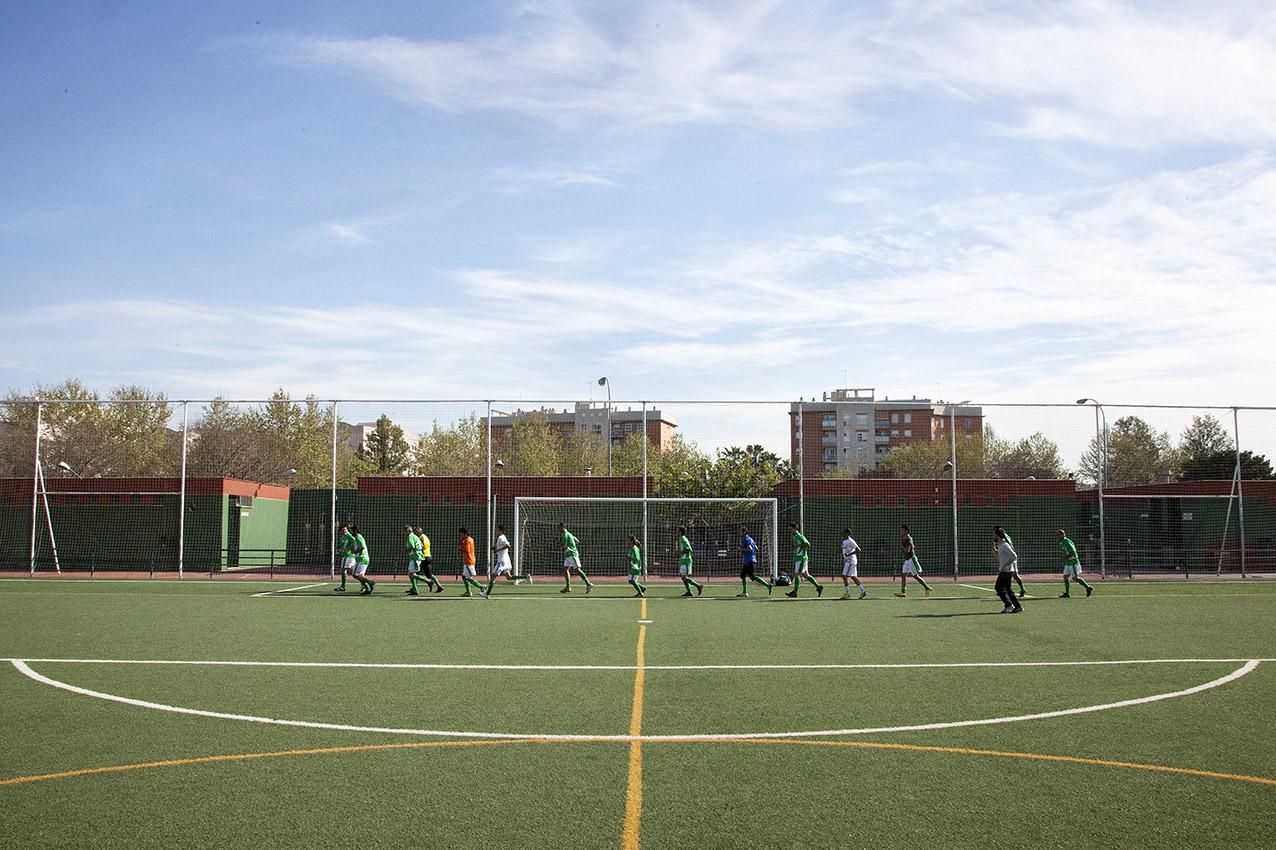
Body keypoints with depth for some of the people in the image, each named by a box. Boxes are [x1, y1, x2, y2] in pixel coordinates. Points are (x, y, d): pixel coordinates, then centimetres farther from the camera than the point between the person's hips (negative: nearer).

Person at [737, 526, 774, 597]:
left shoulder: (745, 539, -10)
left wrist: (742, 549, -11)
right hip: (746, 562, 10)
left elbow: (750, 548, -23)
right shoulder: (750, 539, 19)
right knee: (742, 575, 11)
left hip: (749, 561, -10)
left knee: (753, 577, -8)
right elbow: (756, 548, 18)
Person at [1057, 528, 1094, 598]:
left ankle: (1088, 588, 6)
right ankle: (1067, 593, 5)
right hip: (1068, 563, 10)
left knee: (1075, 577, -6)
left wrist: (1066, 557, -20)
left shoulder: (1067, 542, -20)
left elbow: (1073, 552, -25)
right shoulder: (1061, 543, 11)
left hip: (1073, 562, -10)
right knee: (1065, 577, 4)